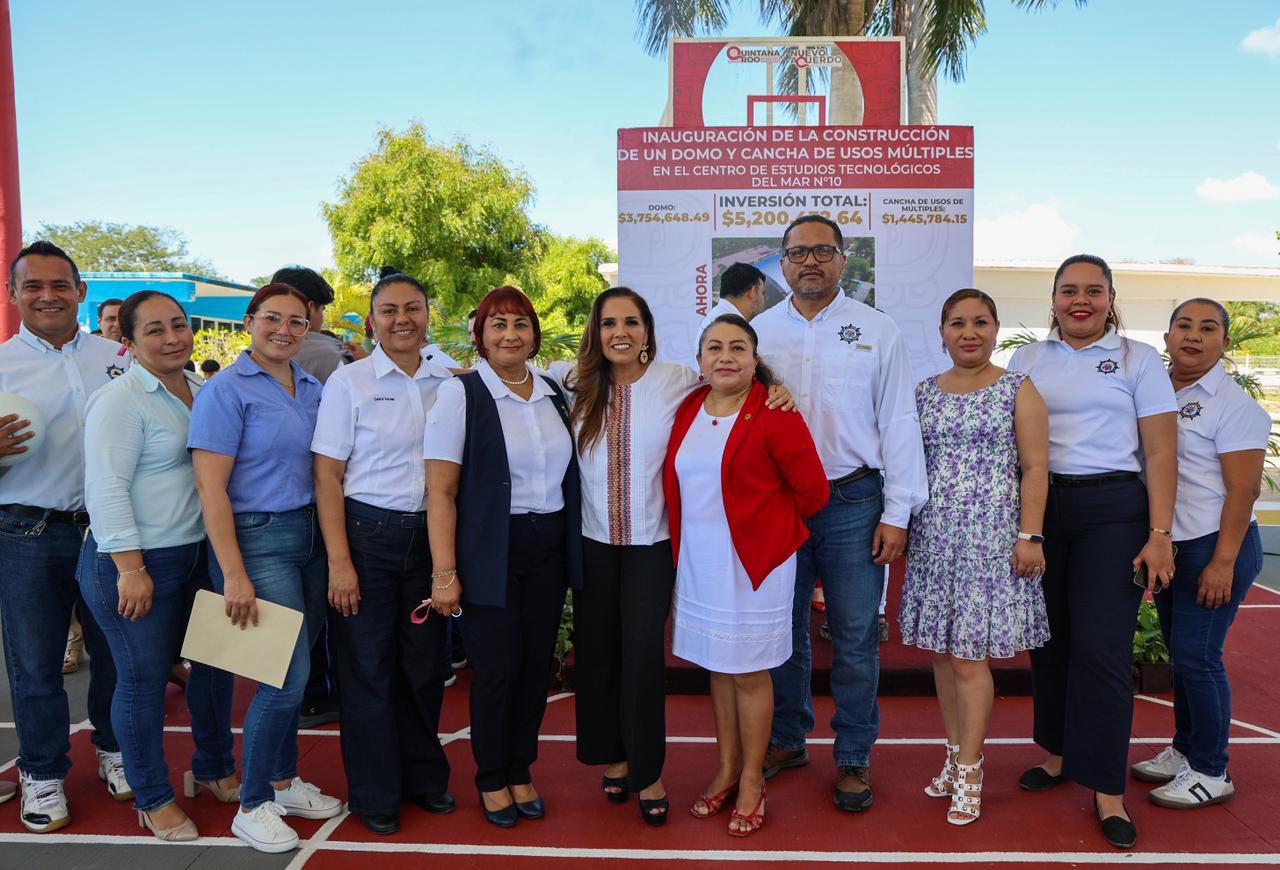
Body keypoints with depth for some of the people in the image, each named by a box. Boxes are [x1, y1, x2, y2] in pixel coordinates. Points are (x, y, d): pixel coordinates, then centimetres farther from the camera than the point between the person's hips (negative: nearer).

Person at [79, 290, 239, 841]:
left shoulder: (200, 390, 9)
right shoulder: (120, 400, -13)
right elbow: (106, 489, -17)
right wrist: (131, 568, -20)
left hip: (200, 552, 7)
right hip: (136, 561, -7)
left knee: (215, 661, 14)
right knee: (144, 677, 5)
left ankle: (214, 767, 35)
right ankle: (152, 798, 23)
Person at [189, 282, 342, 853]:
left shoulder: (312, 389, 10)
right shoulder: (226, 391, -9)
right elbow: (211, 488, -14)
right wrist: (234, 575, -18)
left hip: (310, 537, 6)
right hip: (257, 539, -6)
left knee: (292, 672, 14)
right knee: (289, 676, -6)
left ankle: (284, 782, 32)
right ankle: (253, 806, 12)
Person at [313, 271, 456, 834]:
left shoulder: (447, 383, 4)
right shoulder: (349, 382, -6)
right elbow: (327, 476, -7)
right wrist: (339, 560, -12)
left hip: (429, 535, 3)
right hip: (367, 534, -3)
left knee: (425, 661, 13)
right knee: (368, 667, 8)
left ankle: (424, 776, 33)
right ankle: (374, 793, 26)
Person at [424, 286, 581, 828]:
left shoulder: (555, 394, 8)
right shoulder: (461, 394, -8)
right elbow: (441, 490, -11)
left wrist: (572, 548, 9)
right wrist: (445, 573, -15)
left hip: (549, 549, 5)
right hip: (491, 551, -4)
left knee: (538, 663, 10)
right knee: (496, 667, 3)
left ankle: (520, 769, 30)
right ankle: (491, 779, 26)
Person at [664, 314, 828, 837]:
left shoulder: (775, 416, -13)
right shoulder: (687, 411, 4)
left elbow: (811, 490, -8)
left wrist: (767, 526, 4)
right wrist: (688, 536, 8)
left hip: (754, 563, -5)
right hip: (698, 563, 5)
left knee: (750, 673, 7)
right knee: (718, 667, 16)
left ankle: (752, 782, 25)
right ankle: (726, 772, 33)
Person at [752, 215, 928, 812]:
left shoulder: (877, 331, 3)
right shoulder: (758, 332, 7)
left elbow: (898, 423, 0)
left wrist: (897, 513, -5)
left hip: (852, 502, -2)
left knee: (855, 639, 5)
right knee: (782, 631, 12)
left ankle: (854, 758, 21)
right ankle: (786, 740, 31)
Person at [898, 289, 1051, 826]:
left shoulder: (1018, 390, -1)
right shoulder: (923, 393, 10)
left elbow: (1034, 468, -4)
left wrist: (1029, 536, -10)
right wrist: (900, 528, 7)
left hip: (989, 535, -4)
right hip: (933, 535, 4)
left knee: (969, 656, -3)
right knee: (941, 651, 10)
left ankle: (968, 773, 10)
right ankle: (955, 755, 25)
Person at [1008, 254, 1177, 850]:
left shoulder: (1138, 358, 2)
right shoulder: (1026, 360, 9)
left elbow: (1161, 452, -2)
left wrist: (1160, 535, -9)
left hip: (1112, 510, -3)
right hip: (1039, 508, 3)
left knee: (1100, 647, -5)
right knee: (1048, 639, 10)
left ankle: (1108, 792, 6)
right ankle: (1058, 753, 28)